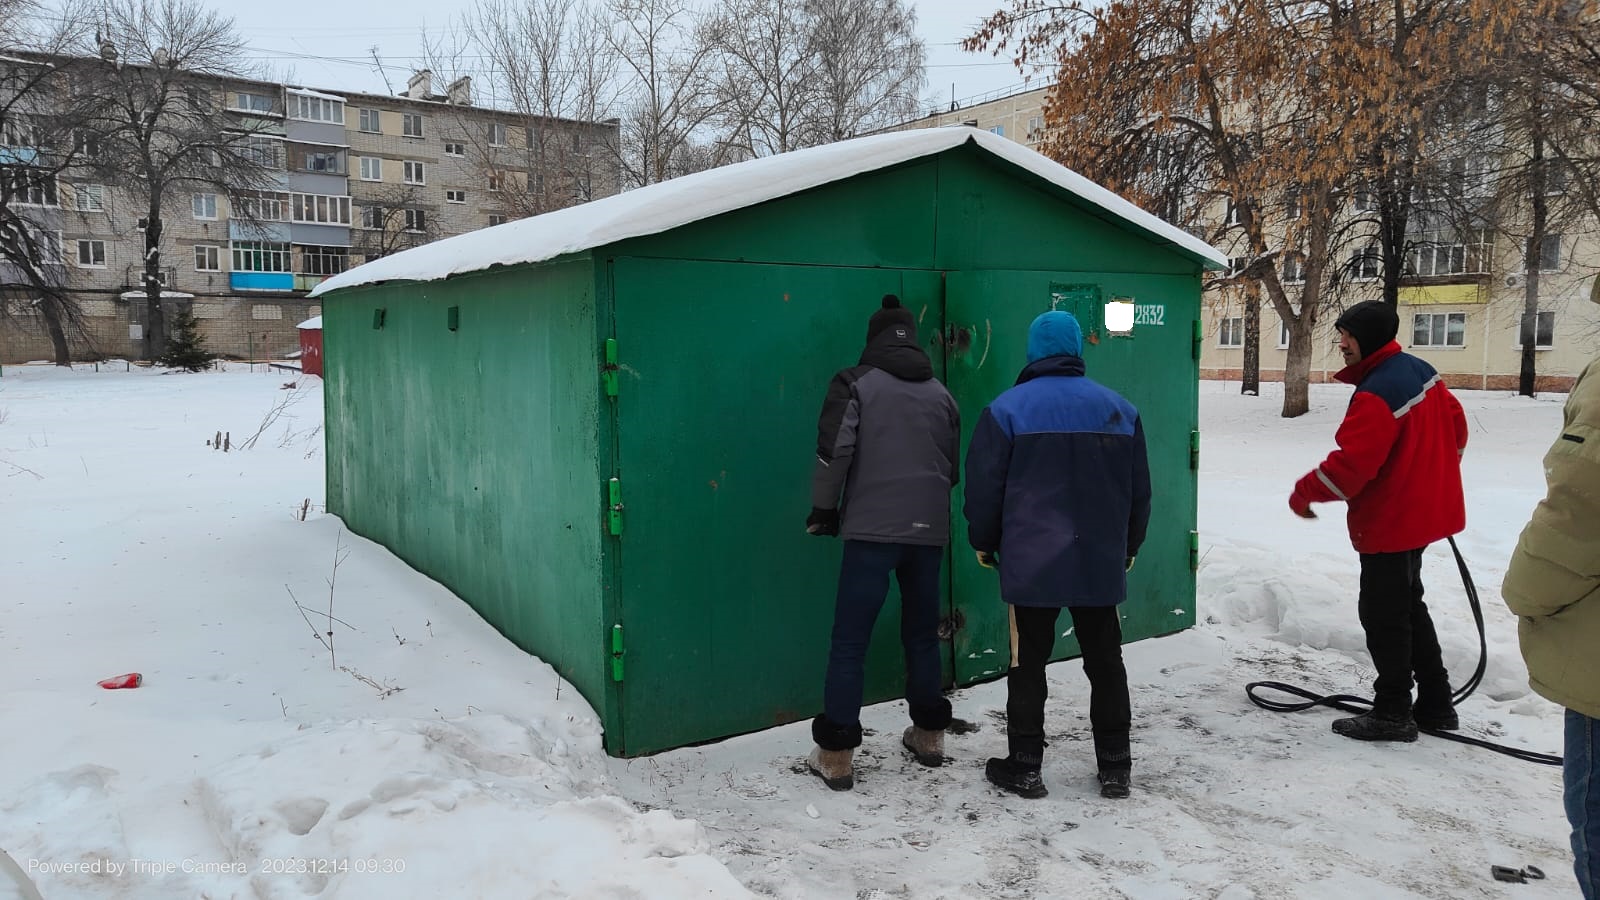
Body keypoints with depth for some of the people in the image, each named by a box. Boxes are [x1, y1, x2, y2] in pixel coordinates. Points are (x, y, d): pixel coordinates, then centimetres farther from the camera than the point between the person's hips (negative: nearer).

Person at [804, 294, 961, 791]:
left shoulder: (855, 383, -1)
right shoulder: (940, 392, 14)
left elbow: (835, 451, -10)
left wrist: (823, 509, 2)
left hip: (871, 527, -5)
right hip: (929, 530, 5)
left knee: (850, 640, -1)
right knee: (923, 633, 18)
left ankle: (835, 754, -1)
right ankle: (929, 735, 28)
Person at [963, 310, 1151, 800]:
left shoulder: (1007, 408, -7)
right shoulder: (1119, 409, 4)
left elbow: (983, 486, -5)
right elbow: (1139, 490, 10)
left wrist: (983, 542, 11)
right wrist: (1129, 547, 24)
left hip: (1029, 564, -3)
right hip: (1102, 563, 3)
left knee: (1028, 664, 7)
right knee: (1106, 663, 14)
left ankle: (1025, 766, 14)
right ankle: (1115, 768, 21)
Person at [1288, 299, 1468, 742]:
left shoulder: (1377, 394, -25)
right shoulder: (1421, 371, 5)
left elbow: (1351, 464, -28)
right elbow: (1456, 427, 17)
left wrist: (1305, 492, -14)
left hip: (1390, 521, -10)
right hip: (1422, 511, 10)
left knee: (1383, 614, 1)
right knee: (1408, 606, 21)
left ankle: (1393, 713, 12)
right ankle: (1435, 705, 29)